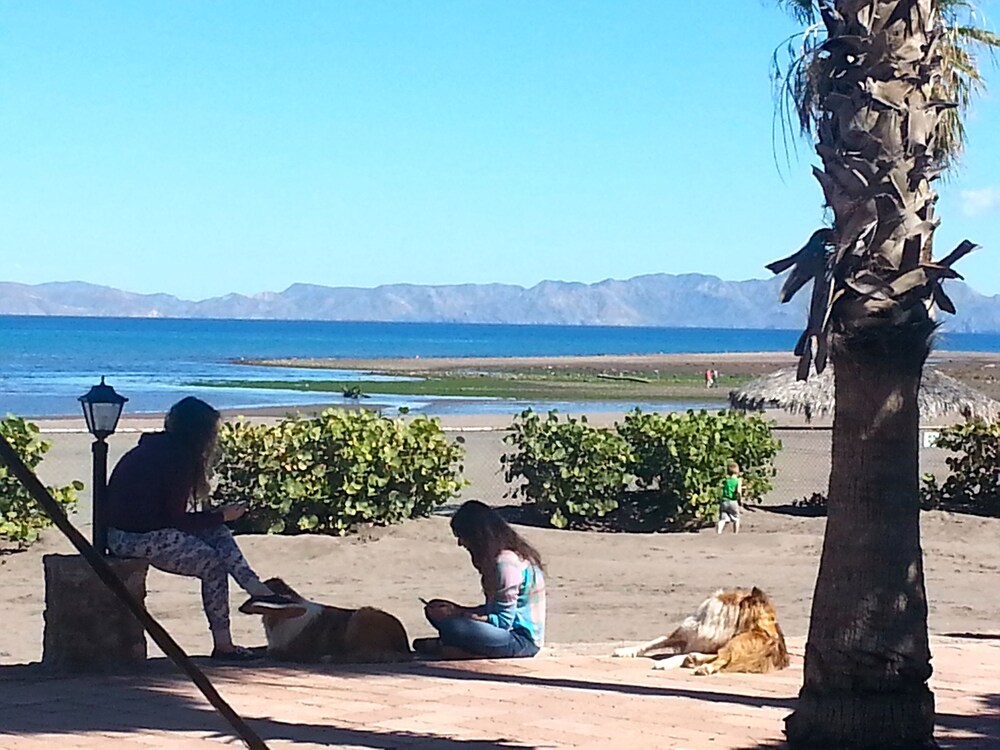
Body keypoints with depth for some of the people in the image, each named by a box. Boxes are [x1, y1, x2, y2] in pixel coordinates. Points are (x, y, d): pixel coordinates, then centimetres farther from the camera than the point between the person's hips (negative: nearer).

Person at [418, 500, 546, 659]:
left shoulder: (506, 562, -20)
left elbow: (502, 621, -20)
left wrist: (457, 614, -16)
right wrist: (456, 610, 6)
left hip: (522, 640, -10)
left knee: (453, 627, -32)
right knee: (435, 609, 13)